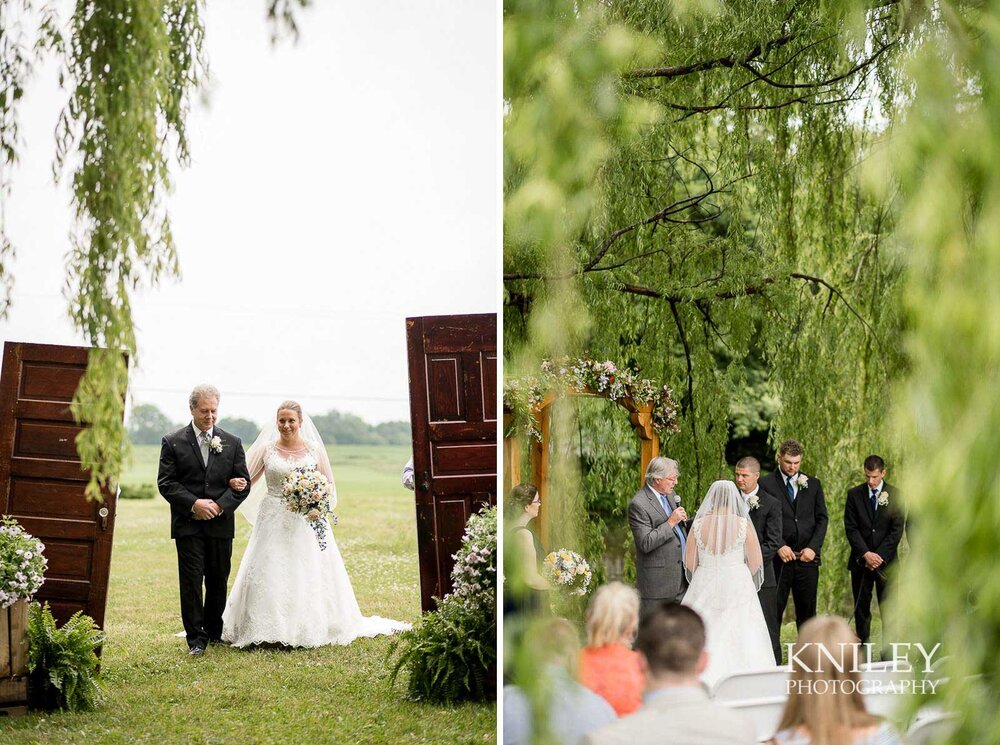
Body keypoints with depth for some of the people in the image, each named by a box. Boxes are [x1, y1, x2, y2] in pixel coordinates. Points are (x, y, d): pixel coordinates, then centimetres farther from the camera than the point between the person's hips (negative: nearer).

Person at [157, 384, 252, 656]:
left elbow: (242, 484, 6)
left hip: (221, 524, 2)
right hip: (188, 525, -2)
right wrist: (194, 504, -15)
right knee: (191, 581, -6)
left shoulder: (232, 443, 9)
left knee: (218, 581, 9)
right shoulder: (173, 442, 2)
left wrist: (219, 505, -10)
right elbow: (166, 483, -3)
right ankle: (195, 639, -2)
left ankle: (214, 633, 22)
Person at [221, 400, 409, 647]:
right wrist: (234, 483, -19)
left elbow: (328, 485, 10)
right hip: (274, 522, 0)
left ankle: (310, 628, 9)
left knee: (308, 575, -1)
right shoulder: (266, 449, 4)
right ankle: (269, 630, 0)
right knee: (270, 577, -5)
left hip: (307, 522, 0)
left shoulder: (314, 449, 5)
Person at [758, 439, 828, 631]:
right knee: (773, 611, -1)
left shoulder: (813, 484, 11)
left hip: (807, 558, 3)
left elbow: (822, 518, 9)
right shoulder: (766, 484, 1)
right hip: (778, 558, -3)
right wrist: (779, 546, -14)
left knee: (807, 612, 6)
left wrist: (812, 547, -4)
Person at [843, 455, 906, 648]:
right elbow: (850, 528, 0)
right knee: (861, 609, 3)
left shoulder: (895, 495, 2)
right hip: (860, 561, 1)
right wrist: (866, 554, -12)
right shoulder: (854, 495, 4)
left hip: (886, 561, -1)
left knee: (888, 610, -2)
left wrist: (879, 556, -10)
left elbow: (897, 530, -2)